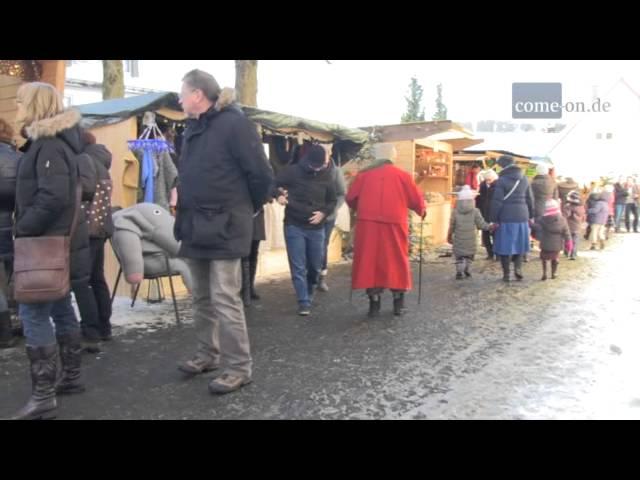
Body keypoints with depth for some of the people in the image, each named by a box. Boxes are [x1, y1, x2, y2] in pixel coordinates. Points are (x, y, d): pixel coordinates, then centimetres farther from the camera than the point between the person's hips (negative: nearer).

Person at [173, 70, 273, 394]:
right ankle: (209, 354, 31)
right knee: (202, 298, 16)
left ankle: (239, 368, 6)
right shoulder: (193, 128, 14)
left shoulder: (234, 123, -12)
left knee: (225, 300, -6)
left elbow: (261, 174, -13)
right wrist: (186, 212, 16)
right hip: (195, 226, 8)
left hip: (224, 227, -8)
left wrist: (248, 209, 1)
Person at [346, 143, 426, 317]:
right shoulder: (402, 175, 5)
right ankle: (398, 303, 16)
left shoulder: (364, 174, 8)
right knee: (397, 262, 12)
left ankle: (374, 303, 7)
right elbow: (417, 201, 5)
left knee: (370, 261, 8)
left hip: (368, 225, 0)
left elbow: (350, 198, 9)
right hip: (394, 225, 0)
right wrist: (422, 212, 26)